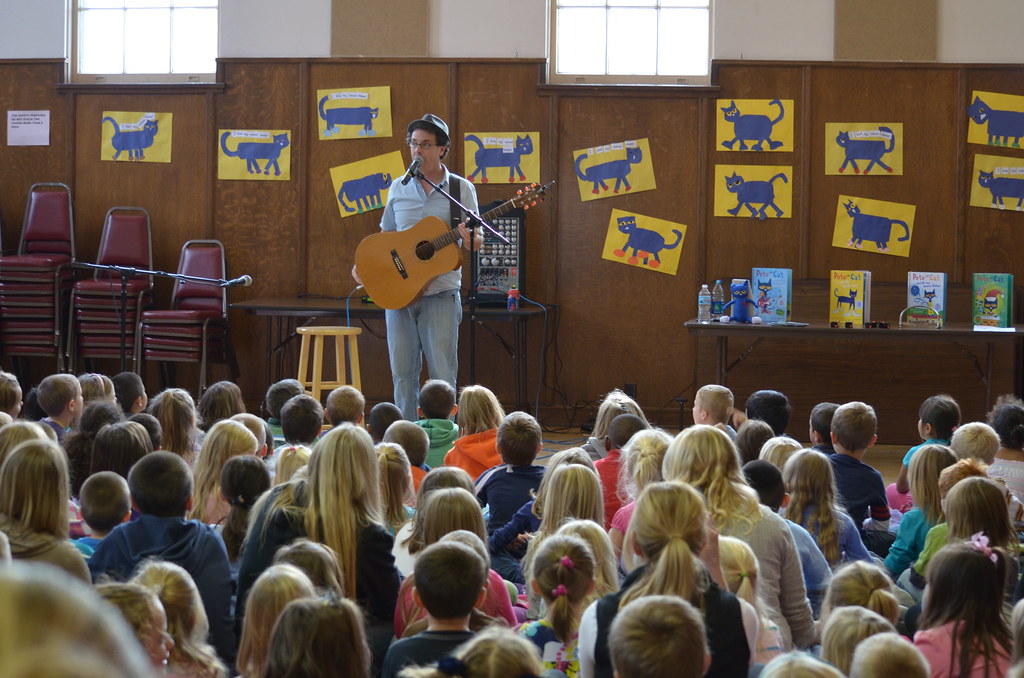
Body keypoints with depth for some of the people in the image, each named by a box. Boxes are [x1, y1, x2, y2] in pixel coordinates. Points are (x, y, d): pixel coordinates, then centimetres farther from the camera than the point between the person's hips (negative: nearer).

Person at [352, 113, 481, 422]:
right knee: (403, 373, 4)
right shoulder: (399, 188, 11)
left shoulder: (461, 189, 2)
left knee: (442, 377, -5)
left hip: (440, 294, -3)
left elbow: (476, 242, 4)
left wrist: (470, 239, -20)